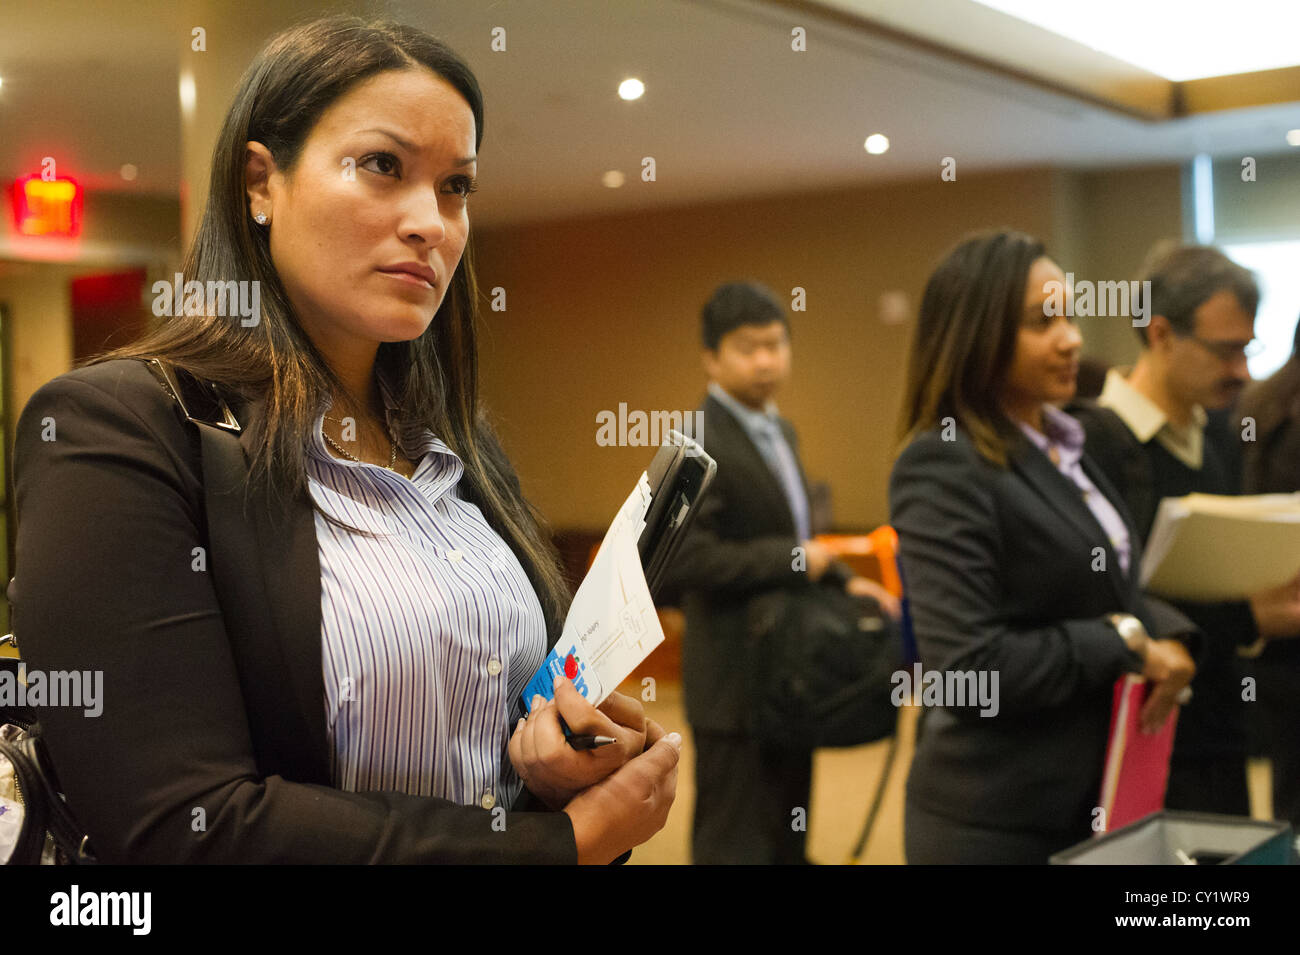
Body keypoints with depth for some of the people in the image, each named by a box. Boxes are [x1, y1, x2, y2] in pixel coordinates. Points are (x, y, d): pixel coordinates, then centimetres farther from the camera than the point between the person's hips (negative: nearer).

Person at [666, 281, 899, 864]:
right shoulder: (698, 444, -17)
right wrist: (794, 560, -21)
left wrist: (843, 580, 7)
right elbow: (685, 557, -26)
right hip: (736, 684, -9)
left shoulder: (779, 431, 13)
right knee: (736, 844, -1)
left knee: (788, 843, 17)